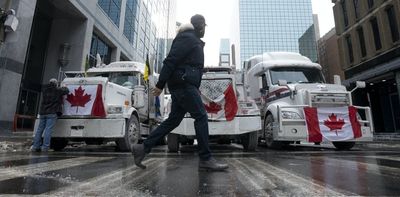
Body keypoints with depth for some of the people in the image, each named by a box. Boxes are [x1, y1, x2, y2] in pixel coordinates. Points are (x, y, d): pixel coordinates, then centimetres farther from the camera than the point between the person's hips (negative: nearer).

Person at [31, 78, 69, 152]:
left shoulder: (45, 90, 15)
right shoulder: (58, 90, -1)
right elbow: (66, 91, 8)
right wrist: (64, 87, 31)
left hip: (43, 113, 5)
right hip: (52, 113, -5)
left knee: (39, 129, 8)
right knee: (48, 129, -8)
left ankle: (35, 146, 10)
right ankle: (45, 147, -10)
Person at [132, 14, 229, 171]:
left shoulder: (193, 40, 28)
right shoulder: (187, 38, -4)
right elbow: (171, 60, -14)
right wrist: (160, 85, -18)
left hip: (182, 86, 10)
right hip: (184, 84, -10)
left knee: (173, 120, 7)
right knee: (201, 116, -10)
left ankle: (143, 148, 11)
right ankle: (205, 159, -5)